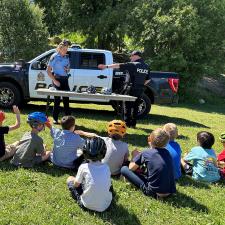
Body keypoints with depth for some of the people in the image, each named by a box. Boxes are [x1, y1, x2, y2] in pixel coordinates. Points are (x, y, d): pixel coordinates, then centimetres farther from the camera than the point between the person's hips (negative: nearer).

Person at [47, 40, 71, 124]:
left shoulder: (66, 57, 11)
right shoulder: (54, 57, -5)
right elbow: (48, 70, -7)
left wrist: (67, 69, -1)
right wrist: (54, 80, -14)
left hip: (65, 79, 5)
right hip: (57, 79, -5)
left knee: (66, 99, 5)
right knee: (57, 99, -2)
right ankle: (55, 119, 8)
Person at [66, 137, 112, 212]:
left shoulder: (83, 167, -15)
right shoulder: (106, 167, -6)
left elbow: (76, 184, 0)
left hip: (88, 205, -3)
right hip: (106, 205, 3)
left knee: (70, 179, 11)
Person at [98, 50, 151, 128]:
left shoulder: (133, 65, -10)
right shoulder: (146, 67, 9)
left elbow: (119, 65, -10)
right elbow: (148, 79, 13)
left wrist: (106, 66, -7)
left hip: (132, 89, -6)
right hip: (140, 89, 6)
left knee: (128, 106, 3)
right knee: (135, 107, 12)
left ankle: (127, 123, 5)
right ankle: (133, 124, 15)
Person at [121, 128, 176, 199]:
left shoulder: (145, 153, -9)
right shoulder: (167, 152, 5)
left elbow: (131, 168, 3)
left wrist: (135, 157, 21)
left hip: (155, 192, -6)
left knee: (124, 169, 0)